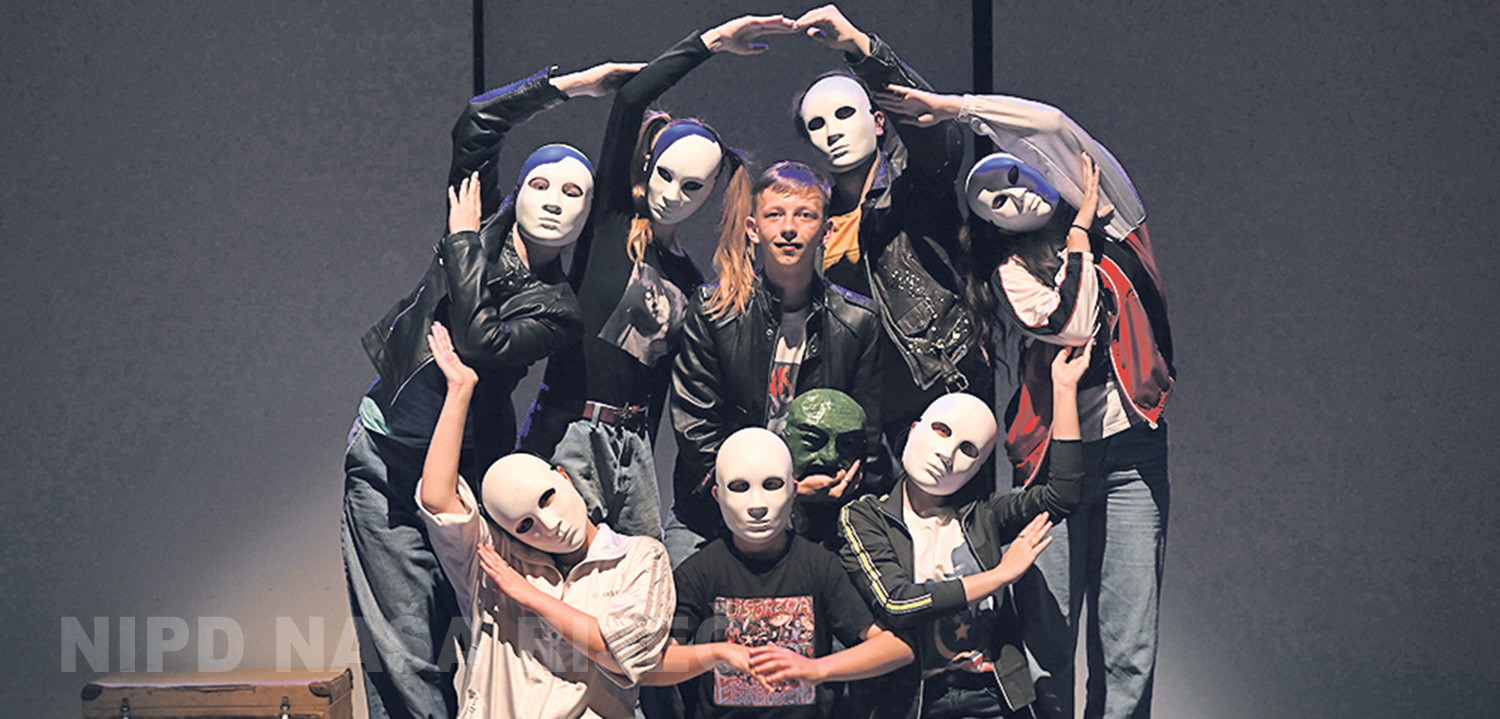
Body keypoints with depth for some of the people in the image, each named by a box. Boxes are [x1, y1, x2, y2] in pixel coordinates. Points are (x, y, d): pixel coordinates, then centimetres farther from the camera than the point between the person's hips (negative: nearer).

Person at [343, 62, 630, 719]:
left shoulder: (558, 310, -2)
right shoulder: (484, 234, 6)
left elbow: (481, 343, -19)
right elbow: (475, 124, 1)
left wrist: (462, 239, -11)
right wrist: (569, 84, 2)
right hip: (385, 454, 1)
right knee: (401, 649, -5)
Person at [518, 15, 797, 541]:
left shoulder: (688, 279, 14)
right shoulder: (613, 219, -1)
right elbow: (629, 102, -11)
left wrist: (642, 456, 15)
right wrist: (710, 43, -8)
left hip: (633, 442, 6)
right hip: (569, 432, -6)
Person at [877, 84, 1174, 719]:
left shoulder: (1112, 219, 10)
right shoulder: (1008, 274, 6)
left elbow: (1051, 127, -2)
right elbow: (1072, 326, -14)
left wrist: (952, 107, 3)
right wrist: (1080, 228, -3)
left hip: (1132, 450, 1)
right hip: (1053, 457, -1)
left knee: (1128, 651, -1)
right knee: (1046, 638, -4)